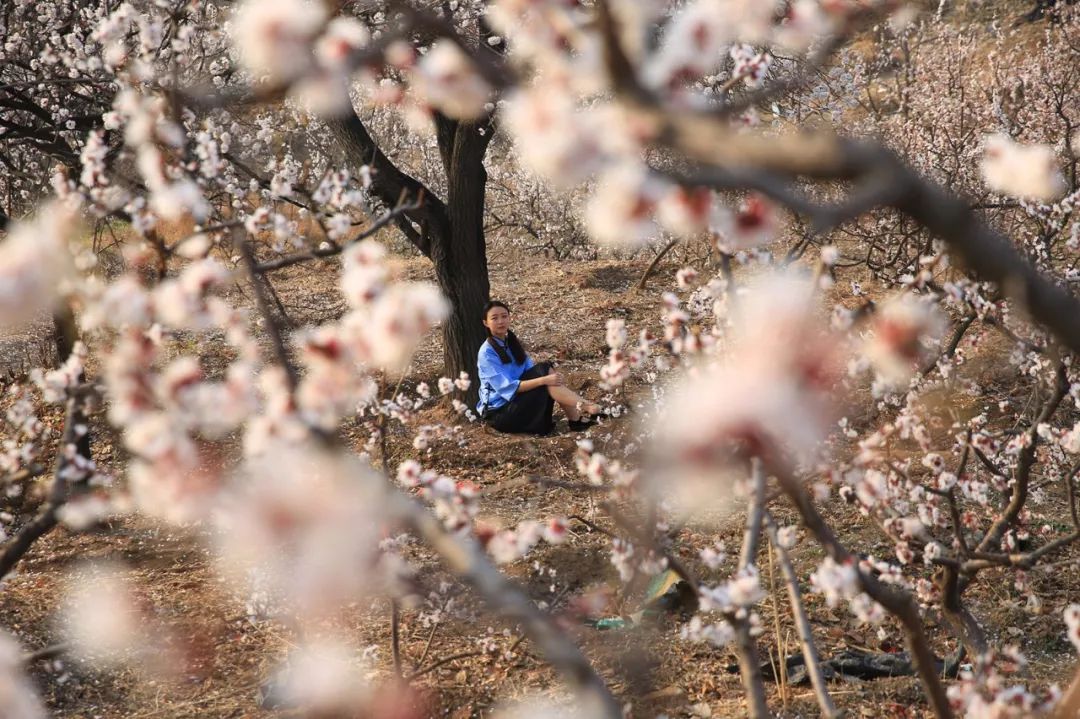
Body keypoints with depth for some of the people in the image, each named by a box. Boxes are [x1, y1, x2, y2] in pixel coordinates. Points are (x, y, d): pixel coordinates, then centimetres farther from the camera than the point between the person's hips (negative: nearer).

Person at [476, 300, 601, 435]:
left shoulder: (512, 342, 9)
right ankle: (585, 407, -25)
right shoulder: (487, 353, -16)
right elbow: (507, 387, -24)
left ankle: (575, 418, -19)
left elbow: (532, 371, 4)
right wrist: (544, 380, -30)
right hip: (498, 412, -7)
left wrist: (550, 375, -18)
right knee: (545, 374, -23)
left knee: (545, 372, -15)